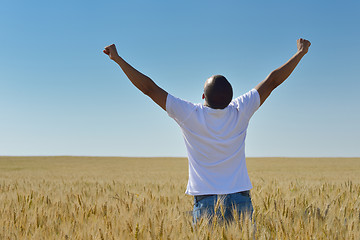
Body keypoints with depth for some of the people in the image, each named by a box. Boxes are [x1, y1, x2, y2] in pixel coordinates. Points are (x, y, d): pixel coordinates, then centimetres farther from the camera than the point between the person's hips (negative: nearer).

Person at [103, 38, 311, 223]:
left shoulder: (190, 115, -9)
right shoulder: (240, 112, -4)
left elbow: (149, 87, -4)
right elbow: (272, 81, 6)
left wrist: (118, 59, 4)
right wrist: (300, 53, 18)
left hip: (206, 202, -1)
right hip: (240, 200, 2)